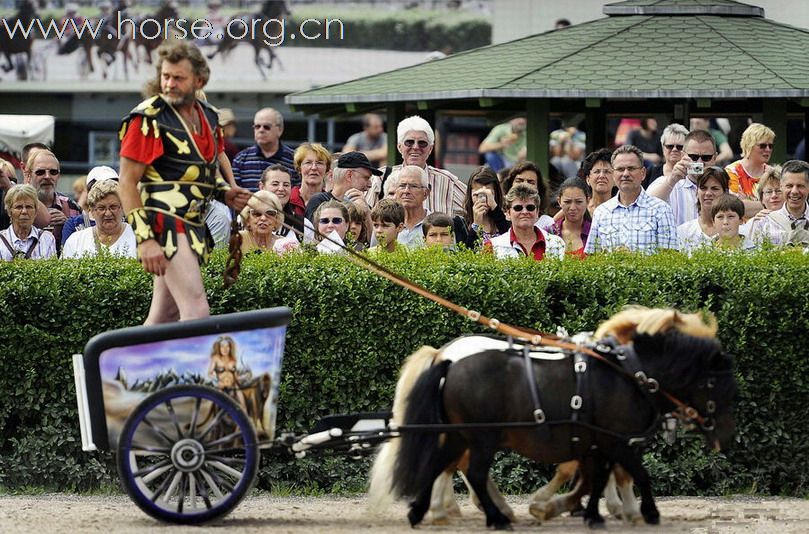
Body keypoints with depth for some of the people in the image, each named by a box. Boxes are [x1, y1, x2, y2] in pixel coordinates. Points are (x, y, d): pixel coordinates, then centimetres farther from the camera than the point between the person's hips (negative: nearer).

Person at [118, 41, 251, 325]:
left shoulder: (207, 116, 13)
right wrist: (144, 239, -19)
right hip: (165, 223, -8)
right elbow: (127, 183, -11)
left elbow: (217, 158, 33)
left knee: (165, 316, 11)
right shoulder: (148, 119, -9)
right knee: (197, 311, -19)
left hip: (194, 224, 8)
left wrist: (228, 192, 11)